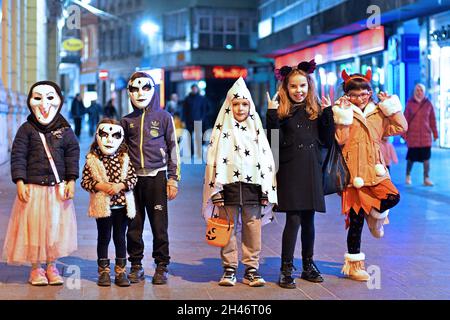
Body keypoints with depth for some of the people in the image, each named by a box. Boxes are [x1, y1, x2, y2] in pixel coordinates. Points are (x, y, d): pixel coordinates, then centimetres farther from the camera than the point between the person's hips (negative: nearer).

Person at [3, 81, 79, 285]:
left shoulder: (65, 130, 4)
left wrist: (71, 180, -3)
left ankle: (51, 266, 19)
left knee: (56, 226, 5)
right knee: (34, 226, 2)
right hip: (33, 188, -2)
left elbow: (72, 154, 5)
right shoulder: (26, 129, -1)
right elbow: (18, 156, -2)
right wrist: (20, 182, -9)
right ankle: (36, 268, 15)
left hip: (58, 188, 2)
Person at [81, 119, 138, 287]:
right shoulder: (92, 159, -3)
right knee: (103, 237, 8)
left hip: (121, 204, 1)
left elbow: (133, 178, 0)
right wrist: (99, 186, -17)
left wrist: (120, 185, -16)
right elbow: (85, 181, -3)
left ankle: (121, 271, 16)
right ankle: (103, 271, 16)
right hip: (102, 205, -1)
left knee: (120, 237, 9)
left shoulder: (125, 158, 0)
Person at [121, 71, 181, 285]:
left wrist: (173, 179, 0)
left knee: (159, 225, -1)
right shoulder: (127, 121, 10)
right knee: (134, 225, 5)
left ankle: (161, 267, 8)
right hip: (133, 178, 2)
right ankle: (136, 265, 17)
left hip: (156, 177, -2)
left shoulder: (164, 117, 4)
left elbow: (173, 149, 5)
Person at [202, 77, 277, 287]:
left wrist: (267, 191, 4)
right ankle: (229, 269, 10)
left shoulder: (256, 130, 10)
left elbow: (266, 160, 9)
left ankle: (251, 269, 10)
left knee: (253, 229, 3)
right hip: (229, 187, -2)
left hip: (252, 187, 2)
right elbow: (214, 160, 0)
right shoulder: (222, 130, 4)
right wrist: (215, 190, -7)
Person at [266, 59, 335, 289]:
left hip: (312, 171, 4)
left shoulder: (316, 111, 9)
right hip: (290, 171, -4)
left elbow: (327, 141, 6)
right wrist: (272, 114, -18)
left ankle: (308, 266, 23)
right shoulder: (281, 111, -2)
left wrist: (328, 113, 0)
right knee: (293, 220, -7)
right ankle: (286, 269, 0)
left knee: (309, 220, 11)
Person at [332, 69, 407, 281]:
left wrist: (391, 106, 3)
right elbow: (341, 140, -13)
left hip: (375, 170, 3)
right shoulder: (343, 112, -2)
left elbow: (400, 128, 6)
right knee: (356, 220, 1)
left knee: (392, 197, -25)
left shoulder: (378, 113, 11)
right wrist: (343, 116, -18)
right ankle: (354, 264, 15)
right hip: (354, 172, -3)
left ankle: (375, 214, 12)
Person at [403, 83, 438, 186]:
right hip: (413, 134, -1)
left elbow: (432, 120, 7)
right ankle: (408, 176, 27)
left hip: (426, 135, 1)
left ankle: (426, 179, 7)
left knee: (426, 158, 0)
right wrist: (404, 134, -2)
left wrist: (435, 133, 6)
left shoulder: (428, 104, 3)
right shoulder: (410, 103, 0)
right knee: (411, 157, 5)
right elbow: (406, 119, 1)